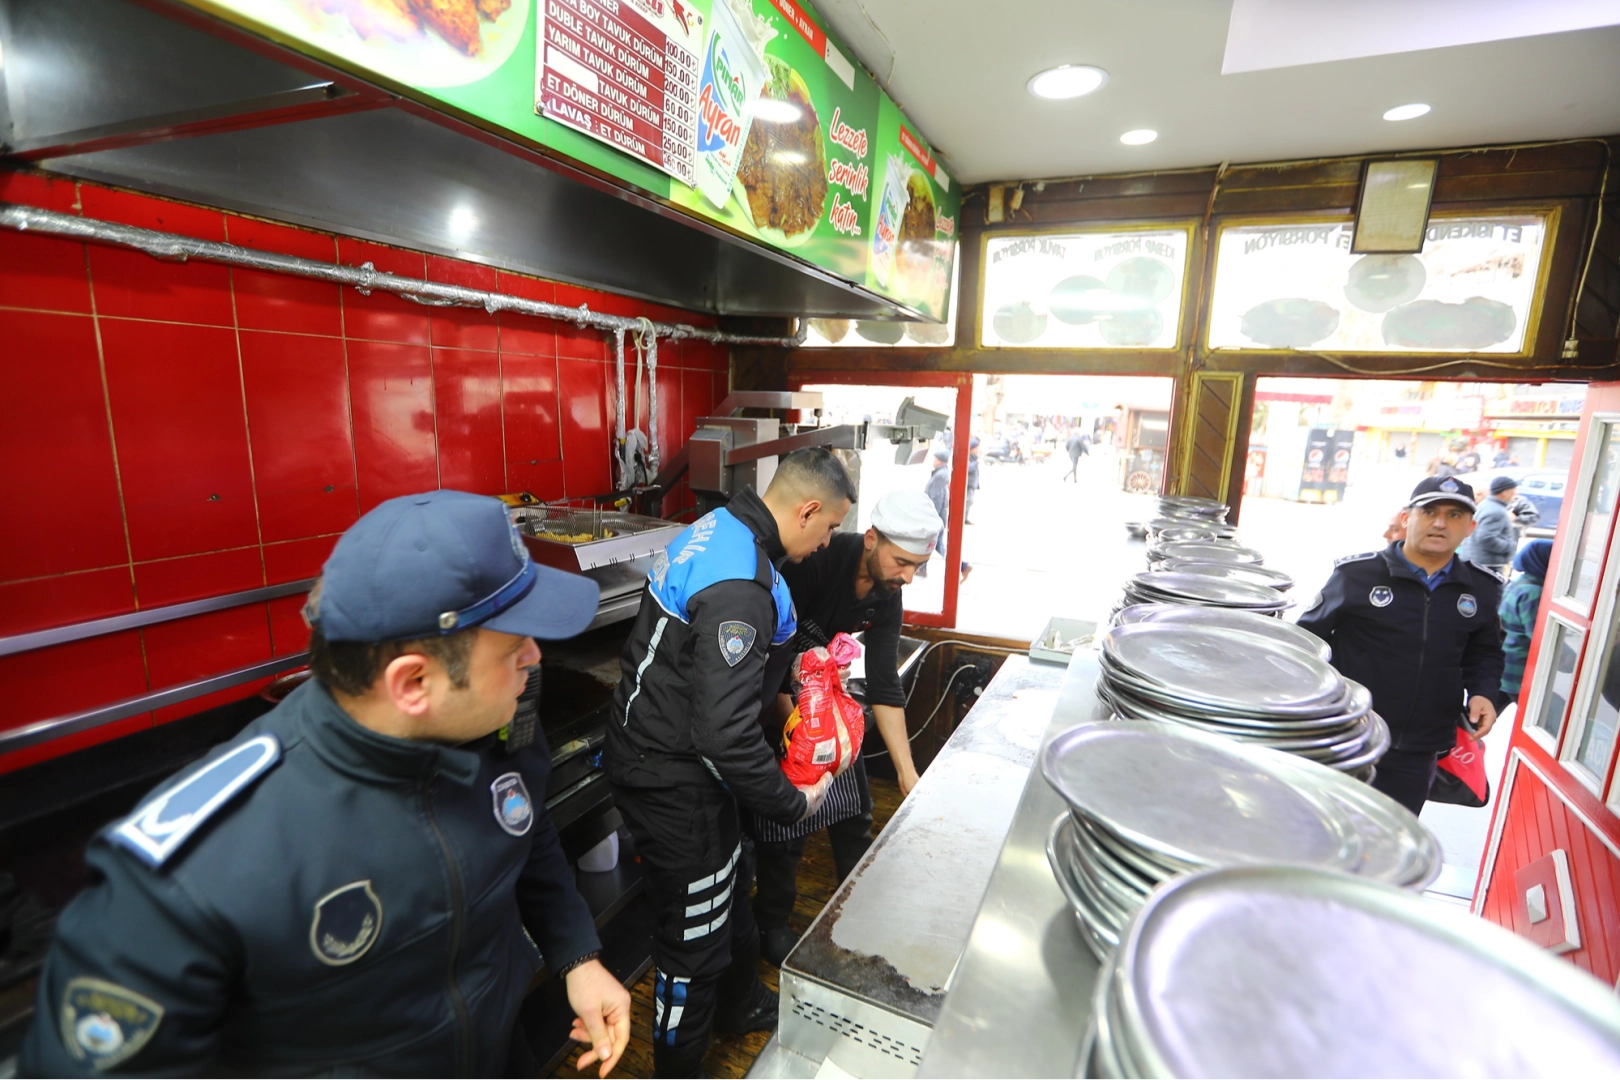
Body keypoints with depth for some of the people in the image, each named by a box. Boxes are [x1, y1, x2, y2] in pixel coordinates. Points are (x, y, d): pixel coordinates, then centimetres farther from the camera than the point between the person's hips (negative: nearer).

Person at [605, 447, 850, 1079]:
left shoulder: (719, 527, 1)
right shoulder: (738, 587, -31)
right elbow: (727, 737, -31)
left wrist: (793, 666, 8)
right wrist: (794, 802, -17)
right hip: (672, 781, -10)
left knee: (729, 891, 29)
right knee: (694, 936, 12)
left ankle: (738, 1006, 54)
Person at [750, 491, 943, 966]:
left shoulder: (887, 596, -10)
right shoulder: (817, 561, -31)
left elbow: (884, 687, -7)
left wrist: (907, 772, -8)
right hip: (771, 687, -6)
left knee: (853, 805, 12)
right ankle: (771, 924, 24)